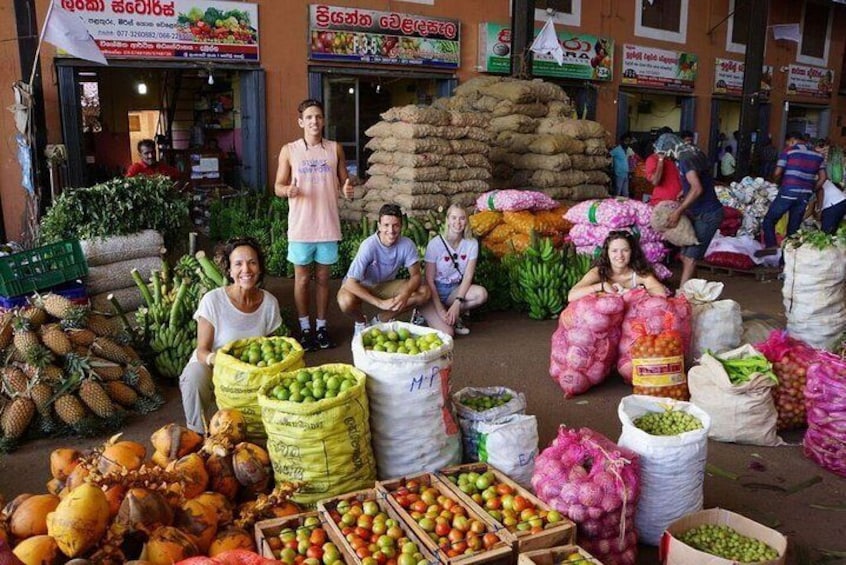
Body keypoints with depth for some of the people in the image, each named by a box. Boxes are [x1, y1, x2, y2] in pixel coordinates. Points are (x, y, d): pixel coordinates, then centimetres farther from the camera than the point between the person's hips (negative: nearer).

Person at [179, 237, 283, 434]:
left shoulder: (269, 302, -9)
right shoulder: (213, 300, -19)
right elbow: (202, 351, -16)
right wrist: (214, 359, -39)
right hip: (212, 366, -3)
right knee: (195, 376, -36)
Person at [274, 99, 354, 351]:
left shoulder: (335, 149, 3)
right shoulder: (289, 151, -1)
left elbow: (344, 180, 9)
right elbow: (278, 186, 3)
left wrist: (348, 189, -15)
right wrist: (288, 190, -20)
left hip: (328, 225, 1)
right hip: (301, 226, -1)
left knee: (323, 278, 10)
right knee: (302, 278, 8)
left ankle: (322, 326, 23)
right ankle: (305, 328, 20)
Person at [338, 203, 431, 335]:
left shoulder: (407, 244, -20)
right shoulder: (369, 246, -31)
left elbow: (416, 275, -13)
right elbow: (350, 283, -33)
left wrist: (405, 294, -36)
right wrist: (380, 303, -41)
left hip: (386, 285, 4)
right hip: (361, 286, -4)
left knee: (425, 293, -18)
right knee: (346, 301, -37)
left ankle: (380, 320, 0)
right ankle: (361, 321, 1)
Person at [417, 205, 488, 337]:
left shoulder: (472, 243, -6)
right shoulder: (435, 244, -15)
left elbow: (468, 276, -7)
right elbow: (429, 280, -12)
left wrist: (457, 304, -20)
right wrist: (440, 310, -19)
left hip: (455, 289, 4)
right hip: (435, 291, -4)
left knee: (481, 294, -28)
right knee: (447, 333, -24)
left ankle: (454, 316, -2)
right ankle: (425, 315, 8)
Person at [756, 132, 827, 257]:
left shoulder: (788, 152, 2)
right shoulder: (817, 155, 16)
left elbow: (777, 174, -6)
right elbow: (822, 178, 11)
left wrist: (779, 182, 15)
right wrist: (811, 191, 21)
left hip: (788, 192, -5)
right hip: (804, 196, 5)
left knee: (769, 220, 2)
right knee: (793, 228, 9)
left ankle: (770, 246, -18)